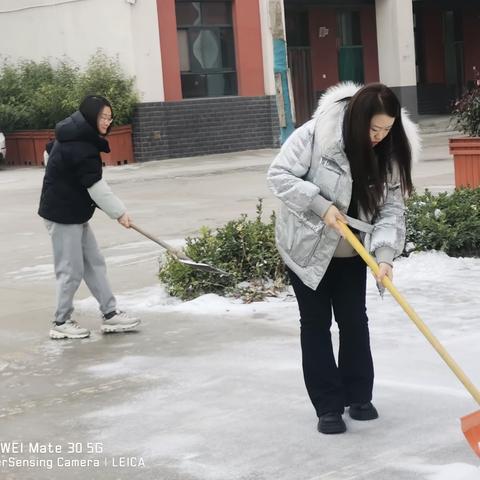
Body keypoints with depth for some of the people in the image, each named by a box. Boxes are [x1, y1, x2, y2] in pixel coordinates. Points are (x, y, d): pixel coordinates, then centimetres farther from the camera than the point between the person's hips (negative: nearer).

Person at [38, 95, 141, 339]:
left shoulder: (75, 136, 9)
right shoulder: (80, 147, -23)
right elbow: (96, 186, -21)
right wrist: (119, 212, -12)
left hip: (74, 213, 10)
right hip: (63, 216, -10)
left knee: (94, 264, 11)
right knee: (71, 270, -2)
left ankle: (110, 314, 15)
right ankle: (61, 323, 11)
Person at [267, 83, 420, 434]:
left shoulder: (389, 152, -12)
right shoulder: (315, 135, -24)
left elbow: (391, 208, -13)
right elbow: (279, 175, -21)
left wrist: (385, 254, -27)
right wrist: (320, 205, -29)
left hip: (351, 251, 4)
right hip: (307, 246, -3)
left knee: (355, 320, 7)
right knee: (316, 323, 2)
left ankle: (359, 396, 22)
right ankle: (328, 406, 8)